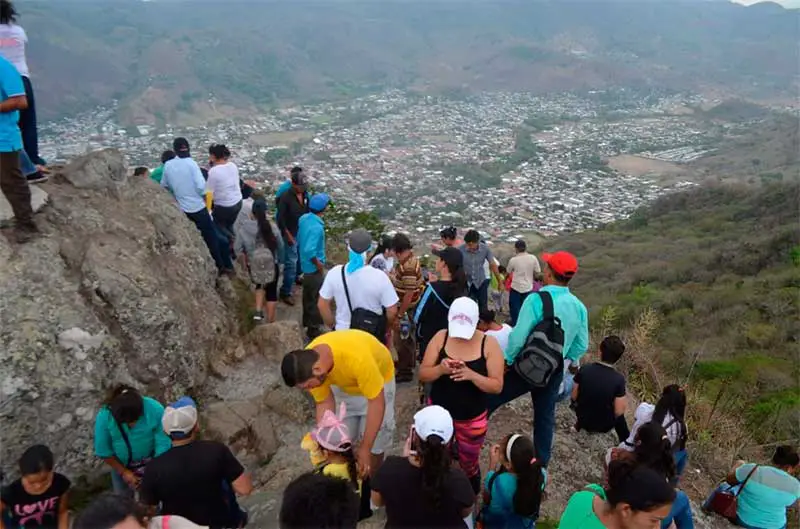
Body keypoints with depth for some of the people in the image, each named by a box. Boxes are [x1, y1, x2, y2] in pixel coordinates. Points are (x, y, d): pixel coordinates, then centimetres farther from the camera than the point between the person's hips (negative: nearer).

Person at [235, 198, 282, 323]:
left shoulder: (243, 229, -14)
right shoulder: (272, 227, -16)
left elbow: (238, 249, -7)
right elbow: (280, 245, -4)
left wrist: (246, 259, 13)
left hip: (253, 266, 2)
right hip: (272, 265, -1)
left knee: (260, 285, 31)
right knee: (272, 292, 16)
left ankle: (258, 311, 17)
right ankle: (270, 322, 22)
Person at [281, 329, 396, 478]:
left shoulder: (356, 358, -44)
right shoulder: (307, 362, -27)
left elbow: (377, 402, -34)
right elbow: (324, 403, -16)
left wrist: (365, 448, -31)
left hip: (378, 380, -4)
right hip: (342, 385, 4)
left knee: (374, 445, 0)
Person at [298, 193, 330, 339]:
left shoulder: (304, 218, -2)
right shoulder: (316, 227, -30)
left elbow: (299, 241, 9)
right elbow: (309, 251, -34)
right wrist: (319, 265, -21)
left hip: (305, 265, 9)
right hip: (314, 267, -9)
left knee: (308, 294, 25)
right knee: (316, 298, 7)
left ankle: (307, 320, 43)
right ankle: (314, 328, 20)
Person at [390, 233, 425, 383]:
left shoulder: (408, 267, -30)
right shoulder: (409, 259, 2)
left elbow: (409, 294, -29)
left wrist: (399, 316, -25)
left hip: (407, 309, -10)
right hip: (408, 307, 10)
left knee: (402, 339, 5)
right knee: (408, 337, 25)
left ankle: (405, 371, 20)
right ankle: (408, 362, 44)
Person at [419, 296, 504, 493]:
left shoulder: (489, 344, -17)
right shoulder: (440, 338, -12)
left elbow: (497, 386, -16)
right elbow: (423, 374, -10)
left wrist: (472, 375, -34)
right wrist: (440, 369, -31)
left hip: (472, 418, -1)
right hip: (439, 412, 1)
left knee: (469, 464, 19)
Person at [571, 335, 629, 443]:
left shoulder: (584, 370, -18)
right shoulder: (619, 379, -24)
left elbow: (574, 397, -7)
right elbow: (618, 412, -18)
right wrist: (624, 404, 4)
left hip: (583, 418, 1)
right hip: (604, 425, -1)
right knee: (619, 416, 31)